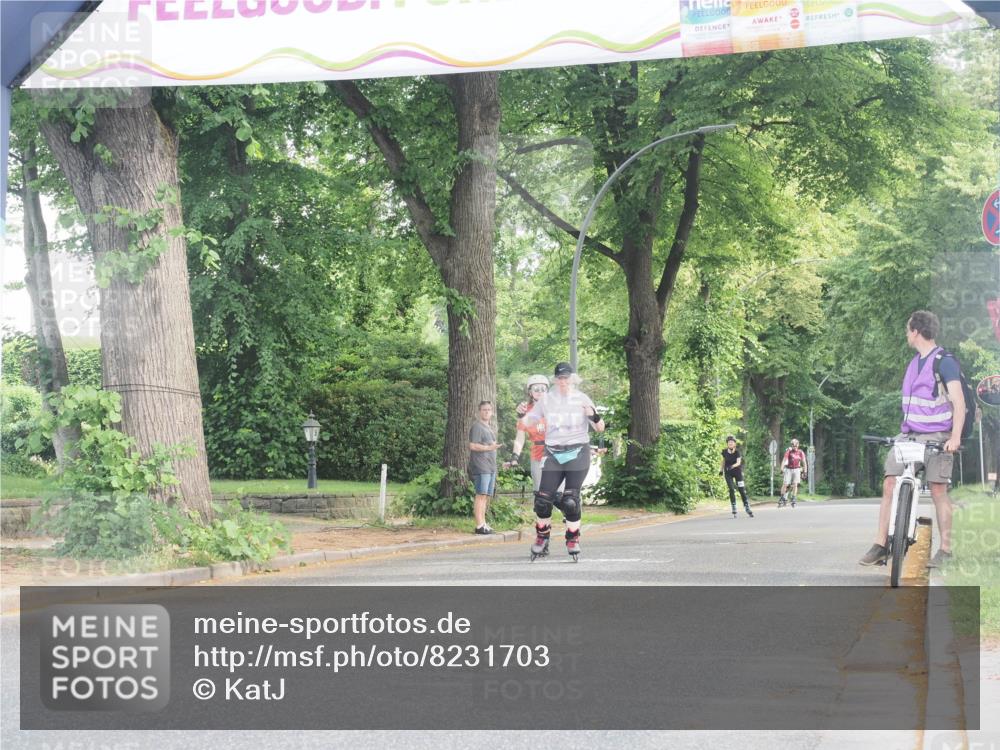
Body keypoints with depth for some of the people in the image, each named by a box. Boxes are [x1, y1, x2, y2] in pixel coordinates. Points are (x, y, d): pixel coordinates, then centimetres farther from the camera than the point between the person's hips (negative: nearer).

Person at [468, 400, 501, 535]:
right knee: (481, 495, -13)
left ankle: (483, 523, 13)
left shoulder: (490, 428, 24)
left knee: (487, 496, 9)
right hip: (480, 466, -9)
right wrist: (489, 448, -24)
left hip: (491, 467, 9)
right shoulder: (477, 426, -5)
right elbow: (473, 446, -14)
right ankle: (479, 525, -15)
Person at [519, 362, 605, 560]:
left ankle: (573, 540, 6)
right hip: (553, 454, 2)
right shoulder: (546, 399, 5)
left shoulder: (581, 399, 1)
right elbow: (528, 422, 10)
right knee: (543, 499, -4)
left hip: (577, 453, -2)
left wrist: (594, 415, -17)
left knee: (571, 500, -10)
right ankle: (542, 539, 13)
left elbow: (600, 428, 4)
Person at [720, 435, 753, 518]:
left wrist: (732, 466, -47)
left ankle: (747, 508, 5)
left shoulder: (737, 452, -15)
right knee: (731, 490, -9)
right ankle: (734, 509, -3)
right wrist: (721, 469, 15)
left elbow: (738, 462, -30)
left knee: (742, 490, -4)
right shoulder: (724, 452, -8)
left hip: (737, 471, -1)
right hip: (728, 472, 1)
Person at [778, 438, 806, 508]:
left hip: (796, 470, 1)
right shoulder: (788, 451, -10)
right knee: (785, 484, -6)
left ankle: (793, 500, -1)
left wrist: (804, 472, -4)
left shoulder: (800, 452, -3)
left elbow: (804, 462, 0)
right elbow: (784, 461, -14)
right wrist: (782, 470, -22)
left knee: (795, 485, -7)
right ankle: (782, 498, 10)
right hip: (788, 469, -1)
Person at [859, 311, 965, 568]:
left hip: (936, 436, -7)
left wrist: (955, 437, -23)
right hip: (909, 434, 7)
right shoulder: (913, 363, 18)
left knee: (938, 490, -7)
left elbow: (959, 403, -12)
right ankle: (880, 545, -5)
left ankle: (945, 550, 1)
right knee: (889, 484, -5)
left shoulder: (945, 363, -6)